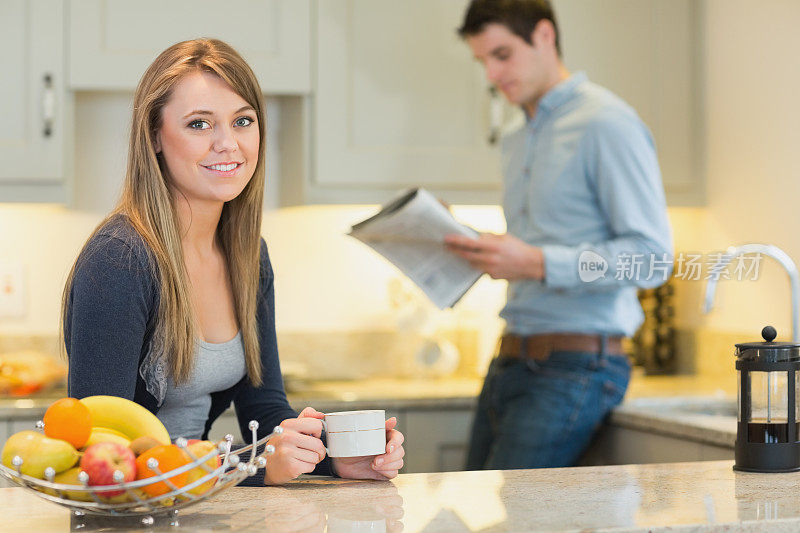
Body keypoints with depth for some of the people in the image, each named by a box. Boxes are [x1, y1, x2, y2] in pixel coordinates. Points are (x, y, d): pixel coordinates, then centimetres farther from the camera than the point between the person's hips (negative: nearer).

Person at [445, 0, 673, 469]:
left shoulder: (607, 124, -8)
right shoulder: (517, 143, 20)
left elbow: (652, 257, -15)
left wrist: (537, 264, -24)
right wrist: (471, 249, 6)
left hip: (574, 366, -8)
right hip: (510, 361, 8)